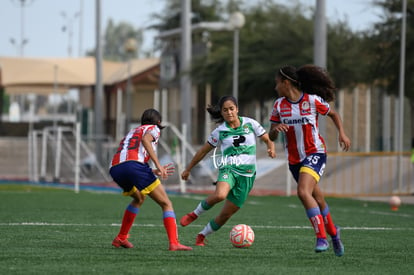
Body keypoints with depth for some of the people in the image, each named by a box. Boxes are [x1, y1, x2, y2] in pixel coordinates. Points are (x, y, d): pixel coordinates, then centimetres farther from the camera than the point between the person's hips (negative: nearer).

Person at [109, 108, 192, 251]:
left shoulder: (131, 132, 38)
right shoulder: (153, 128, 18)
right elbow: (145, 139, -9)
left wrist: (156, 171, 38)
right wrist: (158, 165, -13)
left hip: (115, 169, 7)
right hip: (134, 164, -7)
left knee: (139, 199, 35)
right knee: (166, 204, 0)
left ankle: (121, 238, 33)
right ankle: (174, 243, -17)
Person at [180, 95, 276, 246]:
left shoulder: (250, 124, 4)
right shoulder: (220, 131, 3)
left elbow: (267, 140, 11)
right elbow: (203, 151, 14)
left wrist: (271, 148, -13)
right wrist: (188, 169, 19)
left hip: (247, 174, 1)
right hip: (228, 169, -1)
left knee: (226, 214, -1)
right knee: (220, 195, -36)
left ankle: (202, 236, 21)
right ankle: (195, 214, -10)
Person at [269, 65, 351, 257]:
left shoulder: (312, 100, -10)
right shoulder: (279, 105, 2)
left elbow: (333, 114, 8)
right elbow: (271, 137, 2)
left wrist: (342, 133, -6)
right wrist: (276, 128, -20)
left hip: (315, 153, -5)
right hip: (294, 159, 5)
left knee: (303, 192, -26)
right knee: (317, 200, 13)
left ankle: (321, 238, -23)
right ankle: (333, 232, 38)